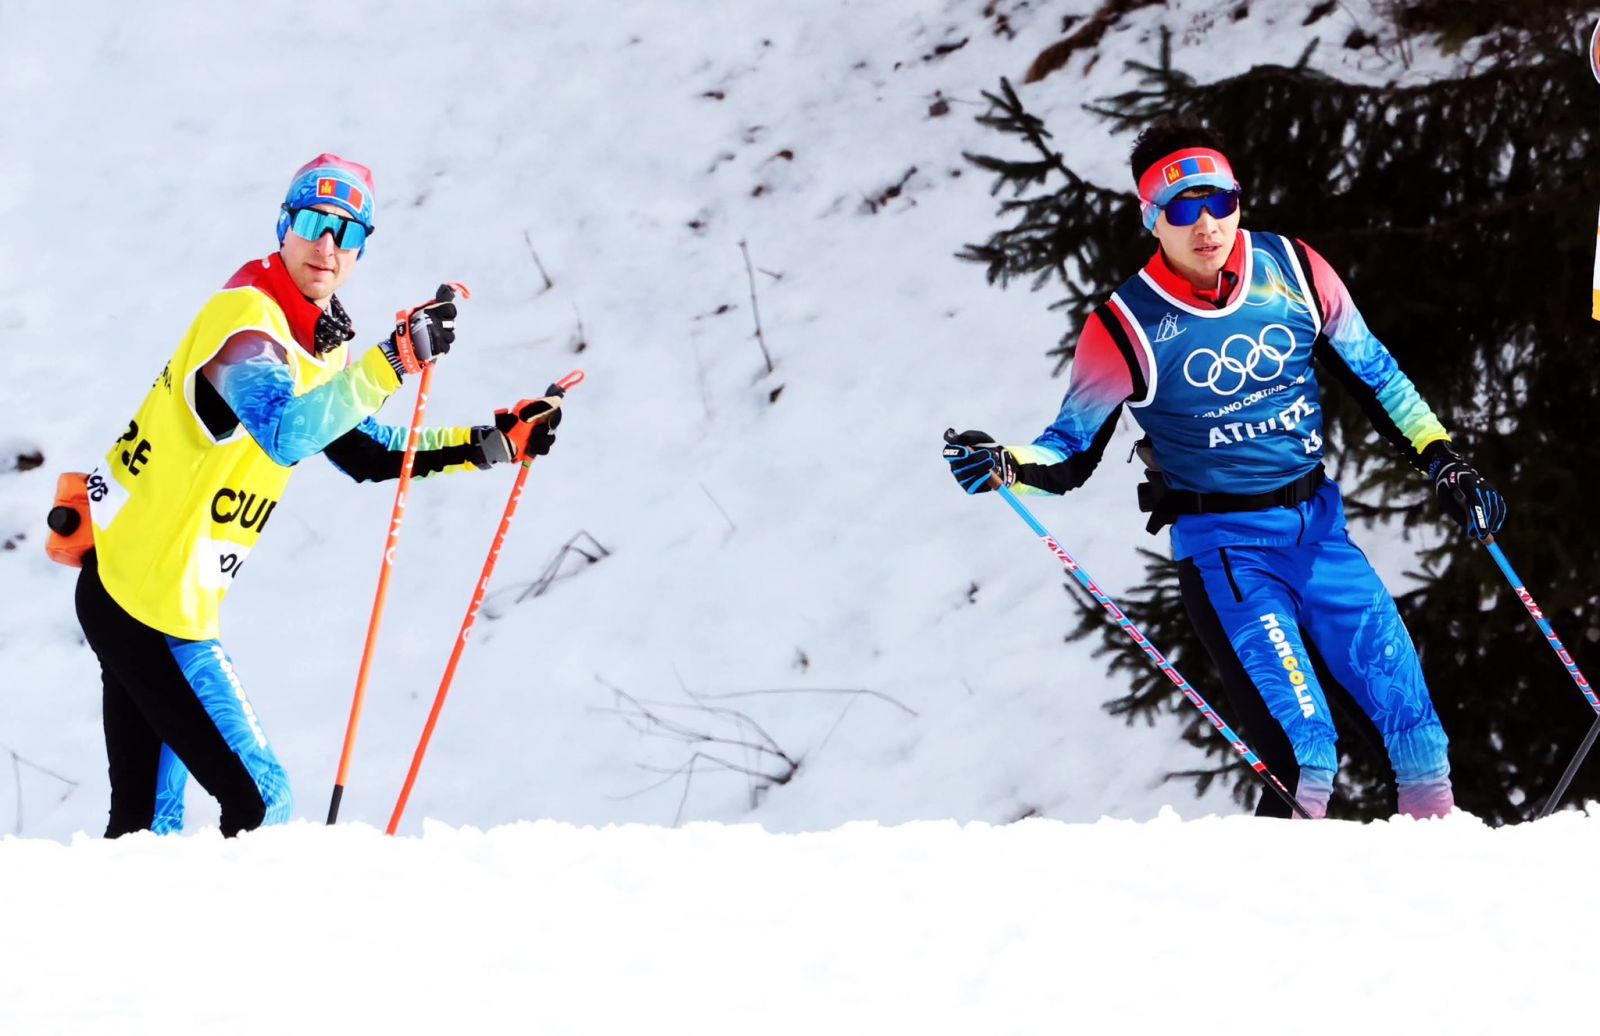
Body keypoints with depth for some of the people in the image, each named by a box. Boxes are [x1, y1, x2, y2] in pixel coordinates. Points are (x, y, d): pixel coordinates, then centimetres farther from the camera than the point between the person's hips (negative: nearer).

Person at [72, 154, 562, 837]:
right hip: (151, 602, -10)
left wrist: (494, 442, 17)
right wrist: (394, 362, -41)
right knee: (261, 801, -11)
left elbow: (370, 452, 23)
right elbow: (286, 432, -35)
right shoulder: (245, 319, -16)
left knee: (147, 824, 13)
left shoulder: (315, 341, 13)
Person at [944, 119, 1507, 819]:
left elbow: (1374, 376, 11)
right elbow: (1072, 451, -3)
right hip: (1222, 544, -4)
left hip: (1316, 522, 4)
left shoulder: (1294, 271, -2)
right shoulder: (1126, 327, -11)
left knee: (1398, 682, 2)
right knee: (1300, 738, -17)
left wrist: (1447, 466, 8)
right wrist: (1004, 467, -23)